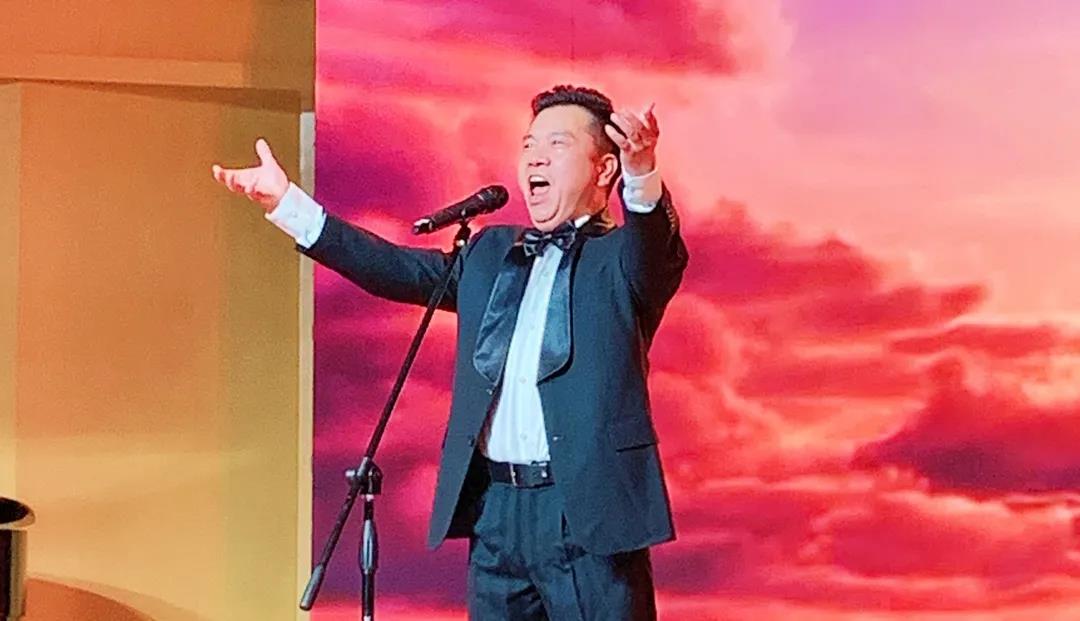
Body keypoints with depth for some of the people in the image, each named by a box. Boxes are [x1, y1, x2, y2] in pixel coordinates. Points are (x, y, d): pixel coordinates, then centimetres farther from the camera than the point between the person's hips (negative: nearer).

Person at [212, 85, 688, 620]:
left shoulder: (624, 258, 1)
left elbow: (656, 246, -20)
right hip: (494, 509, 5)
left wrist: (642, 175, -43)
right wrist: (287, 203, 9)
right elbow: (398, 269, 15)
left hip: (588, 512, -5)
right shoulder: (491, 252, 18)